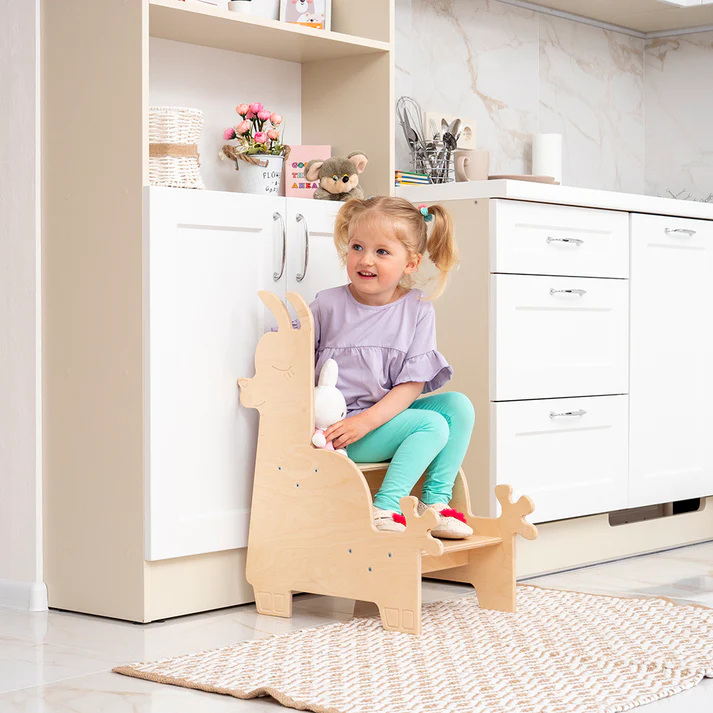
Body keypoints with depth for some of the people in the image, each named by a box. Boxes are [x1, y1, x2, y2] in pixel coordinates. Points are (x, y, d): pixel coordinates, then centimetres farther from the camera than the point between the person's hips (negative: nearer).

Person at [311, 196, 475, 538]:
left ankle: (435, 502, -8)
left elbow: (413, 383, -6)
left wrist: (367, 420, -19)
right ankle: (383, 511, -24)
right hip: (339, 427, -4)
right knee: (432, 424, -21)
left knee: (458, 405, -11)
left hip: (388, 415, 5)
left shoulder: (418, 311, -1)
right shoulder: (328, 305, -6)